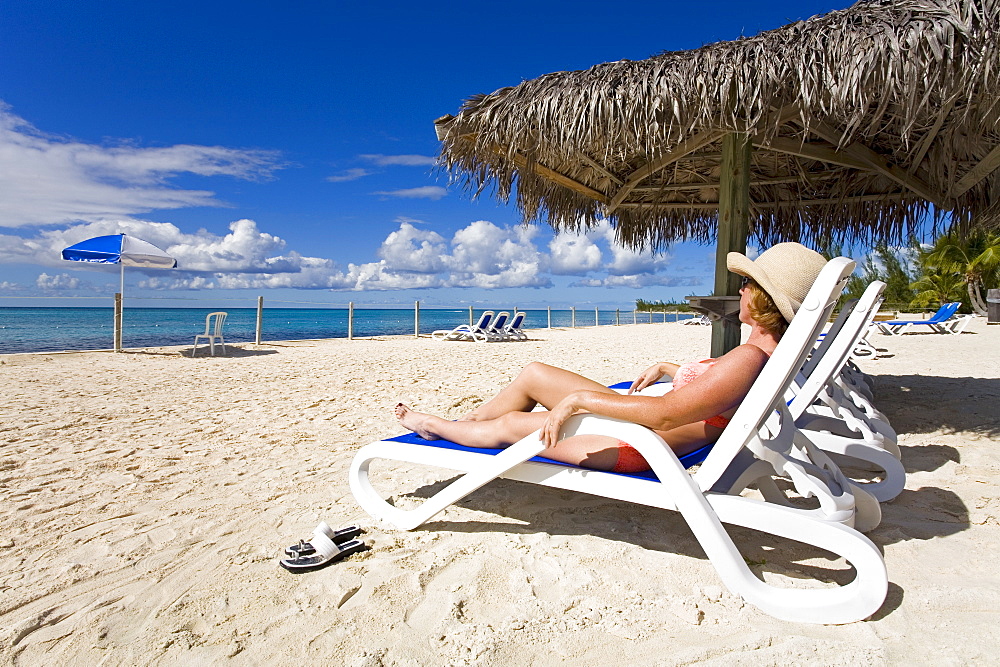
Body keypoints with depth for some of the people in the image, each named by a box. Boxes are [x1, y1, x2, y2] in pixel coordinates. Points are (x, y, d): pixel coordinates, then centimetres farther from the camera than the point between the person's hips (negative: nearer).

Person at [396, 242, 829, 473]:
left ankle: (432, 425, 34)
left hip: (636, 448, -9)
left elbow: (664, 414, -36)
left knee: (509, 425, 5)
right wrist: (667, 368, 17)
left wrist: (579, 399, -30)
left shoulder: (749, 358, -29)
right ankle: (457, 424, 34)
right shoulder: (769, 351, 2)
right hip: (638, 420, 9)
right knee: (533, 373, 13)